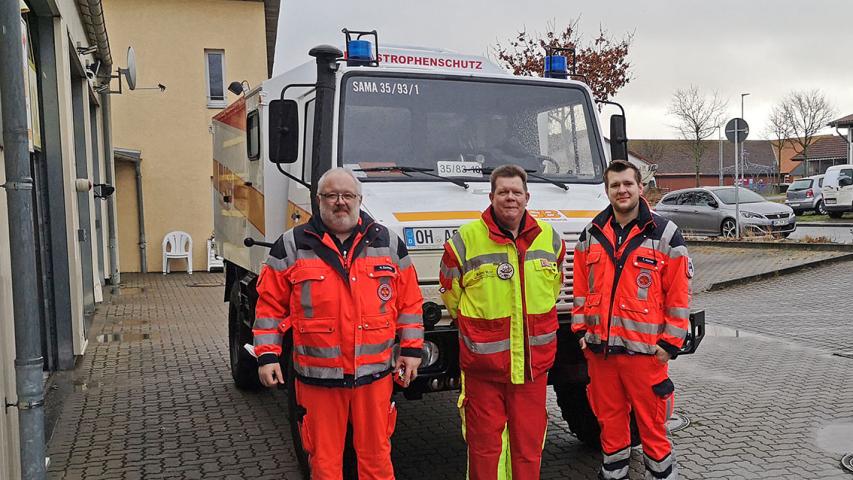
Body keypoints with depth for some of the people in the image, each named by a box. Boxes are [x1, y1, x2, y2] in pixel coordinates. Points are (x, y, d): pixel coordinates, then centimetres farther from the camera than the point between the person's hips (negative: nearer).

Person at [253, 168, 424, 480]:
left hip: (375, 373, 1)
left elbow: (410, 302, 8)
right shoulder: (292, 246, 1)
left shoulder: (389, 243, 5)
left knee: (376, 455, 12)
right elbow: (270, 305, 4)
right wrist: (267, 355, -2)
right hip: (317, 376, 0)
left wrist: (411, 349, 4)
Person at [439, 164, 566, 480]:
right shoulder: (465, 240, -6)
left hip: (534, 362, 3)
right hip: (482, 362, -3)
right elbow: (451, 293, 6)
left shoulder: (549, 238, 6)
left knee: (529, 443, 12)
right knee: (484, 442, 6)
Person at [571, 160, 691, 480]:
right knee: (610, 420, 15)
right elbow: (581, 287, 13)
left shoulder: (664, 234, -3)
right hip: (599, 348, 4)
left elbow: (679, 293, -4)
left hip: (645, 349, -4)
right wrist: (580, 330, 9)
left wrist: (670, 343, -7)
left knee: (651, 423, 3)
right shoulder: (591, 234, 9)